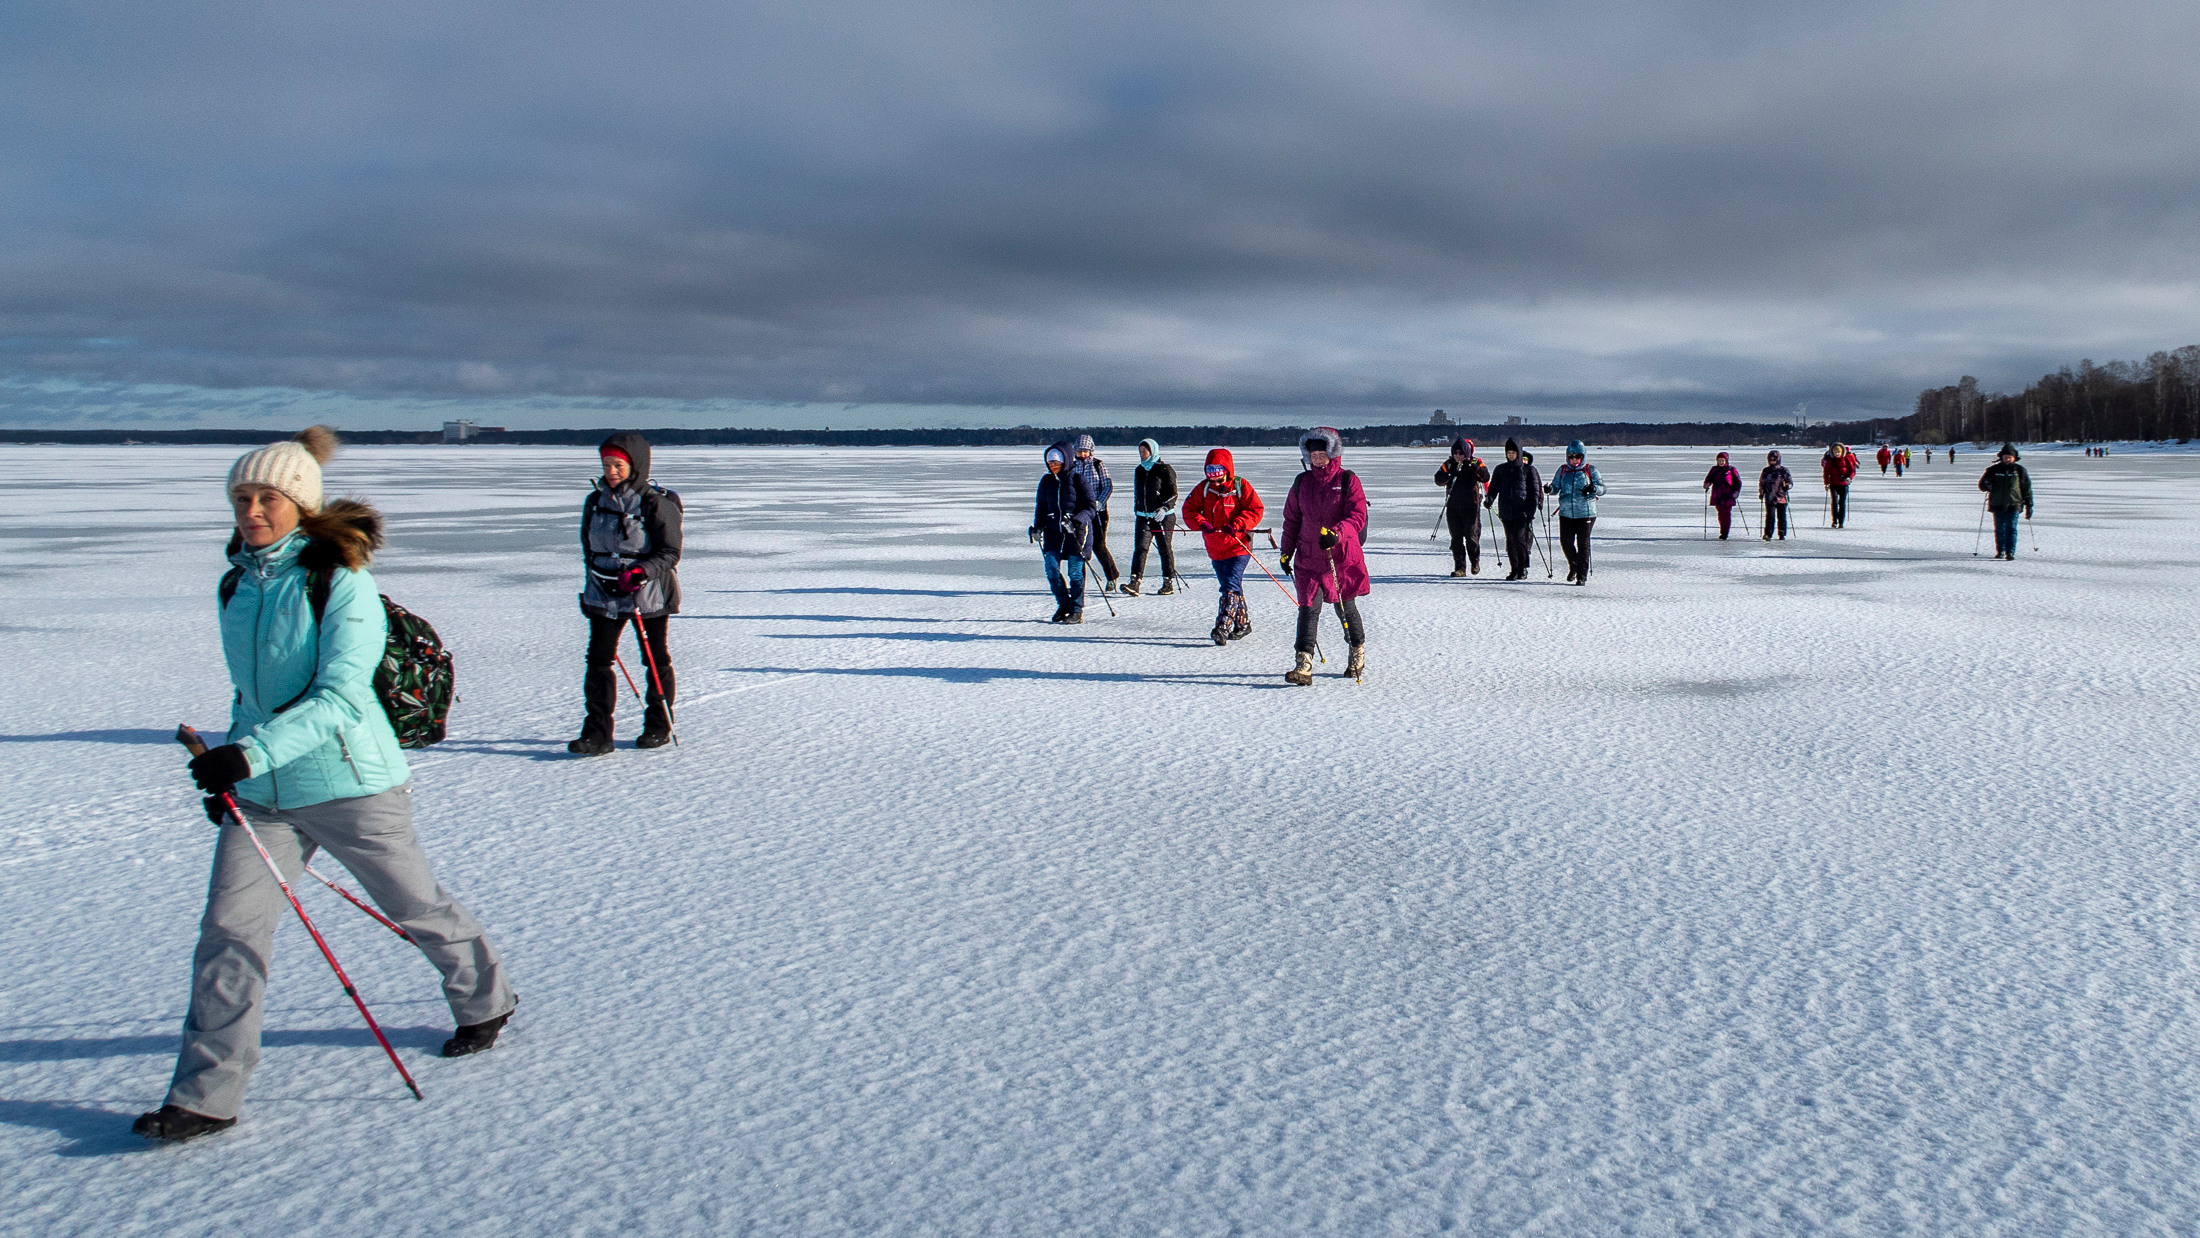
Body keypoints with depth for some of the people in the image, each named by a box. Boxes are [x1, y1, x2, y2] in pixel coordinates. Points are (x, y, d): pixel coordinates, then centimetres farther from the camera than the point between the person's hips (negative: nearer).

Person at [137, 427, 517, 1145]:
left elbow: (339, 697, -25)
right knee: (227, 935, -2)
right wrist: (228, 765, 14)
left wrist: (251, 753, -35)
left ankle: (485, 1001, 38)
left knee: (416, 909, 12)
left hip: (351, 784, -6)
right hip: (262, 795, 6)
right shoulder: (237, 586, 7)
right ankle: (205, 1097, 7)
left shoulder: (341, 582, -16)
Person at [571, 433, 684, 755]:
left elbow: (670, 553, -13)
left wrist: (640, 572, -27)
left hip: (648, 595, -4)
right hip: (603, 594, 4)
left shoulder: (658, 504, -12)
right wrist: (595, 573, 9)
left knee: (655, 660, 9)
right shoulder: (595, 500, 5)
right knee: (598, 659, -4)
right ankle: (597, 734, -2)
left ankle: (659, 726, 25)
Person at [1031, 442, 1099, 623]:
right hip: (1053, 531, 4)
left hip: (1077, 531, -4)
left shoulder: (1078, 479, -6)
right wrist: (1037, 527, 0)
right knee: (1051, 567, -6)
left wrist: (1077, 520, -23)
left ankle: (1077, 610, 8)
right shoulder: (1046, 481, 8)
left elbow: (1091, 505, -7)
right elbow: (1041, 505, 16)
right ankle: (1063, 604, 13)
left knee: (1075, 571, -3)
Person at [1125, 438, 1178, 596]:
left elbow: (1173, 494, -9)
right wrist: (1137, 511, 24)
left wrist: (1164, 508, -24)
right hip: (1143, 517, 5)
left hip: (1163, 517, -5)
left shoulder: (1165, 469, -6)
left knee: (1165, 549, 5)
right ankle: (1134, 583, -17)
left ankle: (1168, 583, 17)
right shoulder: (1139, 470, 14)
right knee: (1140, 547, -9)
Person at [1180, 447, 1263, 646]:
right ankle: (1243, 623, 29)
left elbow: (1256, 510, -9)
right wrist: (1201, 523, -17)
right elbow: (1189, 509, 3)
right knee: (1230, 587, 15)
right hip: (1215, 549, 5)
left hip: (1238, 547, -5)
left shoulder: (1241, 486, -7)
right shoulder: (1203, 489, 4)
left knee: (1231, 586, -17)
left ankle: (1223, 626, -22)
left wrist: (1236, 525, -21)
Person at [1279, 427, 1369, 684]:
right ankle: (1304, 665, -14)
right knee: (1309, 608, -10)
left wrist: (1336, 534, -29)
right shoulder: (1302, 482, 8)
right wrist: (1286, 552, 12)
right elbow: (1291, 519, 15)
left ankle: (1358, 653, 35)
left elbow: (1357, 516, -12)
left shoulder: (1348, 481, -3)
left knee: (1345, 607, 11)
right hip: (1308, 558, 2)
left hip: (1342, 556, -2)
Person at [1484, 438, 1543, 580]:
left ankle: (1523, 568, 1)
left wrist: (1531, 511, -7)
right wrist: (1489, 500, -12)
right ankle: (1514, 569, 11)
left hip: (1522, 511, -3)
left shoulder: (1528, 469, 3)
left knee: (1520, 539, -10)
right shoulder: (1500, 470, 12)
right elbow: (1494, 487, 10)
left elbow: (1535, 491, 2)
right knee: (1510, 541, 4)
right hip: (1506, 511, 3)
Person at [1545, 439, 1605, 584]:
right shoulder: (1563, 470, 10)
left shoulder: (1590, 470, 2)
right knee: (1566, 542, 2)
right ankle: (1573, 566, 30)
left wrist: (1593, 488, -23)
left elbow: (1602, 488, -1)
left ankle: (1582, 575, 4)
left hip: (1585, 513, -3)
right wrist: (1550, 489, -14)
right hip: (1566, 513, 3)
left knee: (1583, 544, -3)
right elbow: (1556, 486, 10)